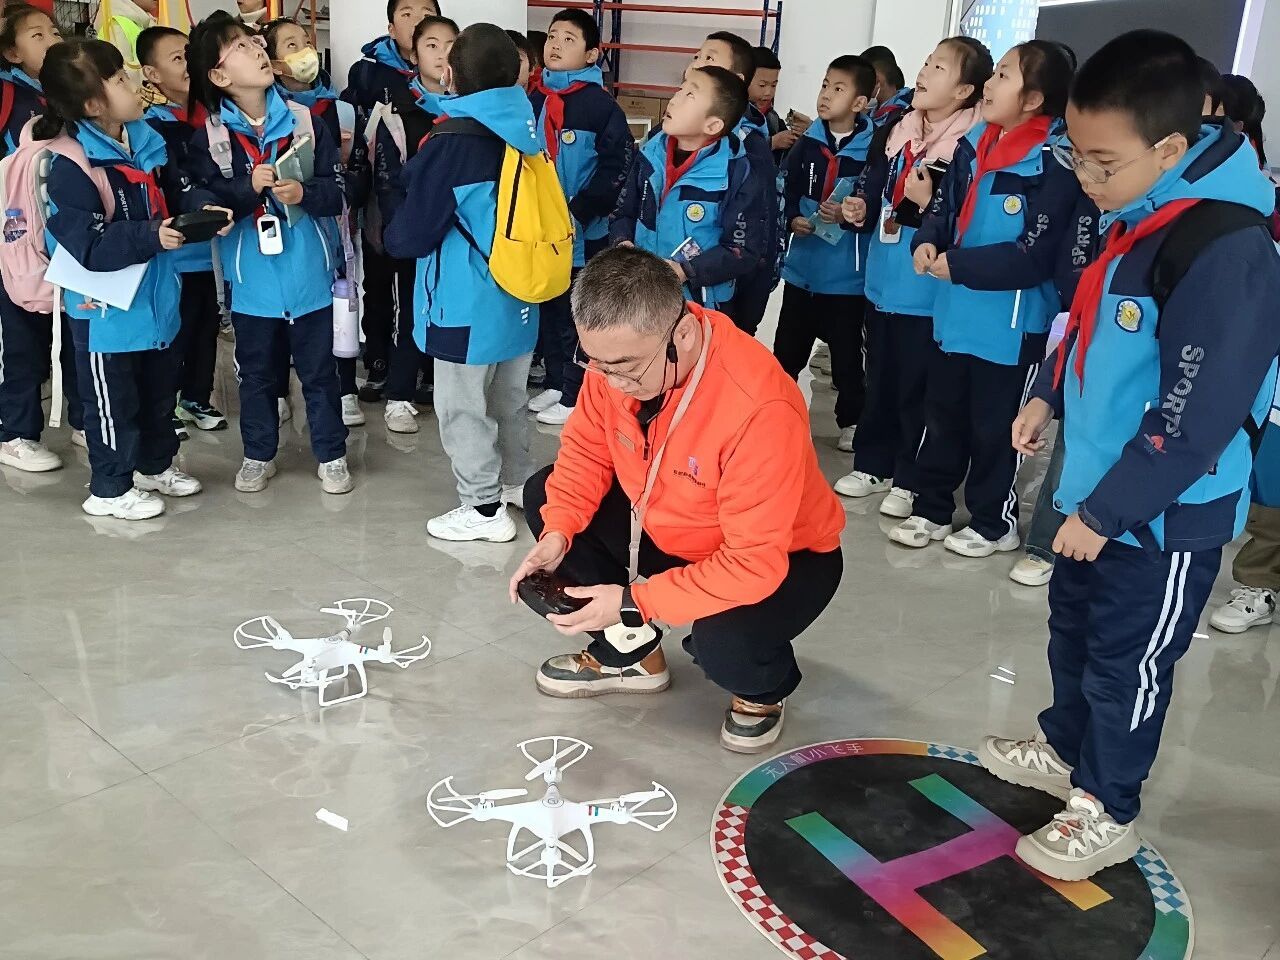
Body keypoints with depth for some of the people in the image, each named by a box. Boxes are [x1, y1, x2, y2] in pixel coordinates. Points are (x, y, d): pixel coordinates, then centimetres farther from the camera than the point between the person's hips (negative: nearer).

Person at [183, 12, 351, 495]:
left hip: (310, 275, 0)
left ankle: (331, 455, 26)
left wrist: (303, 193, -25)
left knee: (319, 371, 11)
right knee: (256, 373, 15)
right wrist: (248, 188, -25)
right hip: (252, 281, 0)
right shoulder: (208, 138, -4)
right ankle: (258, 455, 31)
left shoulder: (306, 122, -3)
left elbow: (336, 191, -5)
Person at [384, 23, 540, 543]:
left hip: (469, 303, -7)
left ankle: (484, 509, 13)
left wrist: (390, 235, 8)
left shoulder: (452, 142, -20)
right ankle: (518, 482, 37)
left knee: (462, 408, 5)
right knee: (509, 399, 22)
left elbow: (415, 232, -15)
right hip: (518, 296, 8)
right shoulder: (526, 131, 1)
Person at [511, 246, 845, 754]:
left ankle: (765, 685, 5)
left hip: (780, 557, -6)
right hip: (671, 528, 7)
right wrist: (557, 532, -19)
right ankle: (631, 654, 12)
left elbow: (753, 563, -35)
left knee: (723, 641, -36)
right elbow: (586, 449, -2)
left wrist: (634, 603, -35)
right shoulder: (617, 354, -19)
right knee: (543, 495, -3)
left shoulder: (760, 407, -38)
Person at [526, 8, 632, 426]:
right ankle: (553, 384, 31)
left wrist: (580, 211, -20)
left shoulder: (602, 105, -10)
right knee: (547, 310, 16)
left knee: (576, 317, 4)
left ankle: (575, 395, 15)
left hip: (581, 234, -6)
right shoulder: (533, 100, 8)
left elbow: (617, 169, -14)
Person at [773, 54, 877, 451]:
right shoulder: (807, 143, 1)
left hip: (847, 274, -4)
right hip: (802, 267, 4)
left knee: (846, 353, 10)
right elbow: (786, 188, 8)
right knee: (787, 350, 16)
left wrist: (849, 217, -26)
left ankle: (850, 421, 25)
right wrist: (793, 219, -10)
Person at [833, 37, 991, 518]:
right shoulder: (895, 129, 7)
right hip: (884, 276, 7)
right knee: (878, 377, 17)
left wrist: (929, 203, -29)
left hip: (927, 287, -7)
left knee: (916, 384, 3)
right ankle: (872, 464, 31)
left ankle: (909, 479, 16)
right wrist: (860, 208, 0)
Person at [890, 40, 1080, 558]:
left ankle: (994, 523, 27)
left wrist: (958, 266, -22)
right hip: (955, 313, 7)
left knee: (993, 427, 8)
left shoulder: (1054, 164, -18)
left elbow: (1034, 256, -22)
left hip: (1011, 324, -7)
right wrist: (927, 242, -7)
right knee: (941, 417, 16)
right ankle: (931, 510, 32)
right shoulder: (973, 145, 4)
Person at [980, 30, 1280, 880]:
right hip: (1100, 492, 9)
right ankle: (1064, 749, 45)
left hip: (1166, 515, -8)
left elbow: (1194, 421, -26)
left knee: (1126, 662, 8)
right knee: (1073, 627, 23)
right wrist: (1049, 396, 8)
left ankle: (1108, 812, 28)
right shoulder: (1135, 219, 2)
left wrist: (1106, 510, -20)